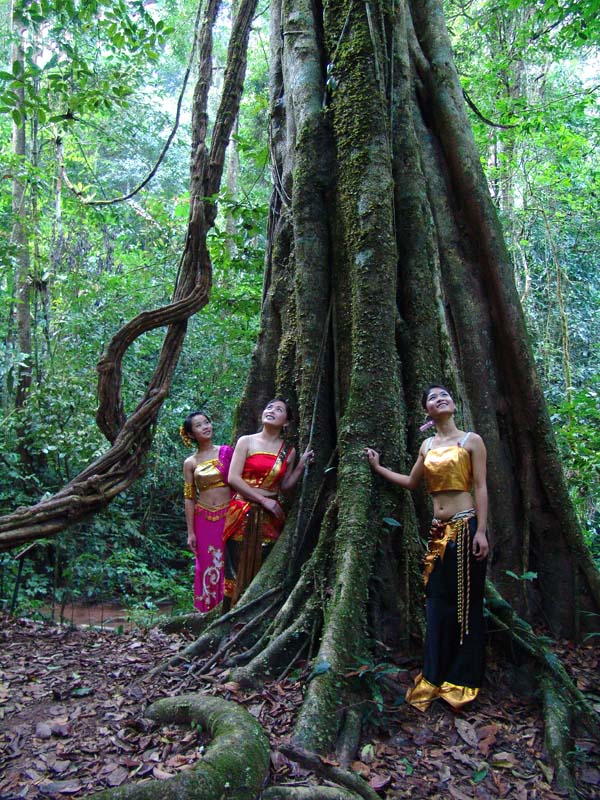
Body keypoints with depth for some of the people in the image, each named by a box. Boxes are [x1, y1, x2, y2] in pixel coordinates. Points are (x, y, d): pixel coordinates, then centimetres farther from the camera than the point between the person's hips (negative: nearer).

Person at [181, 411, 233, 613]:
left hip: (228, 516, -1)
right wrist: (190, 532, 2)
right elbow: (189, 498, 5)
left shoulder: (226, 451, 2)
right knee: (208, 566, 6)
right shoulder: (190, 463, 4)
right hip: (204, 520, 1)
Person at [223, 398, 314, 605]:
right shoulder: (246, 442, 1)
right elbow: (233, 478, -7)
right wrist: (263, 500, -11)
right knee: (239, 570, -1)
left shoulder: (289, 452, 8)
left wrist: (301, 465, 0)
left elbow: (285, 485, 10)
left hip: (270, 517, 2)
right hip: (243, 515, -2)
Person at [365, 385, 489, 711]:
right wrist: (378, 467, 23)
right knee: (437, 603, 7)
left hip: (465, 526, -5)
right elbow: (411, 482, 22)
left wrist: (481, 531, -13)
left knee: (465, 603, 1)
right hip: (438, 531, 5)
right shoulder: (427, 446, 13)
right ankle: (435, 678, 17)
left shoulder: (471, 440, -1)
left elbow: (480, 488, -6)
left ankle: (462, 681, 13)